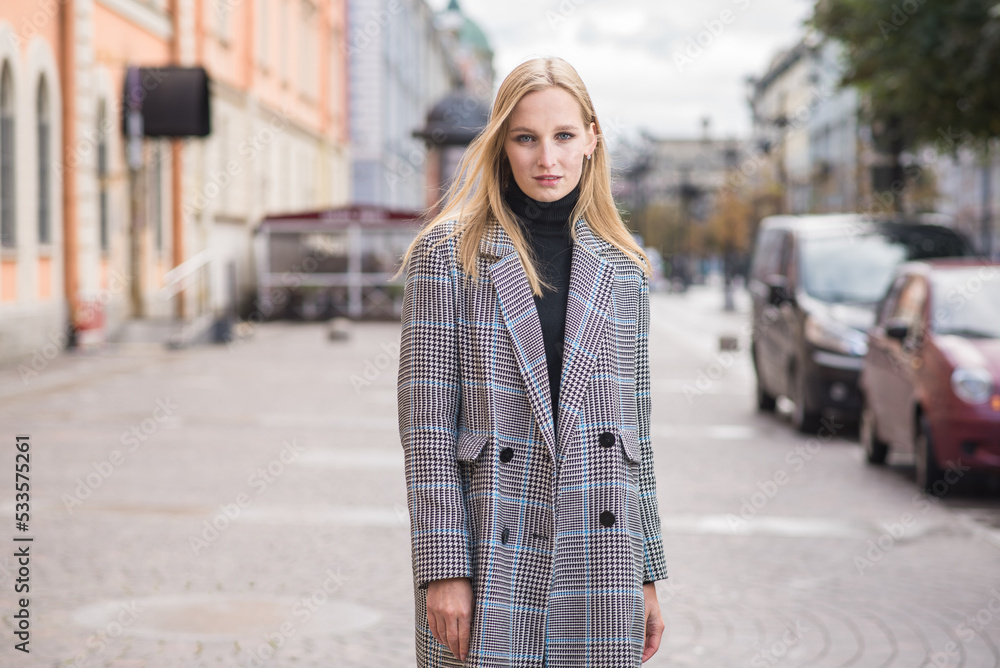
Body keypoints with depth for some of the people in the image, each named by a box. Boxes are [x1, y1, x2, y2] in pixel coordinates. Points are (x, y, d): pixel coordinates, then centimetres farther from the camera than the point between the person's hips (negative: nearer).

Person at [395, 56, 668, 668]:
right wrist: (442, 565, -11)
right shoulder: (449, 253, -1)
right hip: (488, 556, -3)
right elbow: (426, 419, -5)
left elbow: (635, 420, 12)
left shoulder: (621, 269, 9)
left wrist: (647, 573, 10)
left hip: (597, 552, 3)